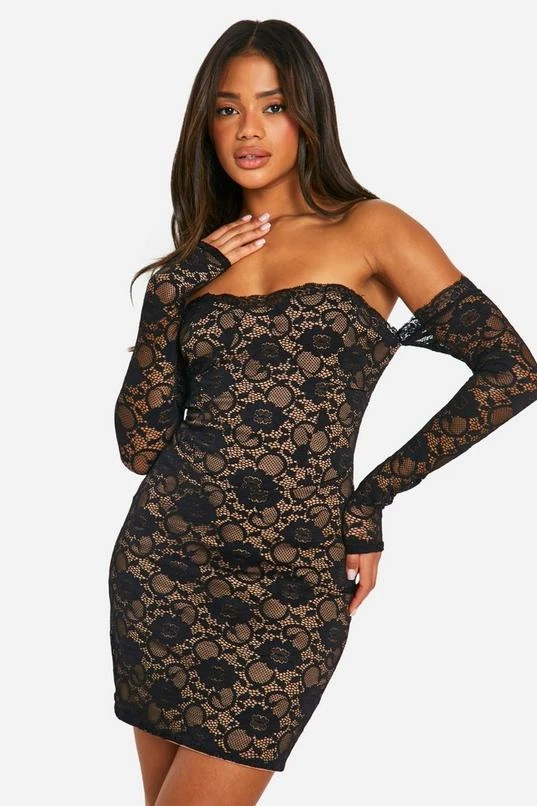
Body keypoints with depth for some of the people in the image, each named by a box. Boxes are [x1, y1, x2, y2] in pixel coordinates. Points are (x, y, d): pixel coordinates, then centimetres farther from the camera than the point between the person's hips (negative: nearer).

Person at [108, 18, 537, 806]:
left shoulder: (371, 230, -1)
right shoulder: (197, 257, 11)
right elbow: (141, 445, 3)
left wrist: (371, 499, -7)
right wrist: (174, 290, -6)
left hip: (290, 584, -4)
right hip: (162, 560, 4)